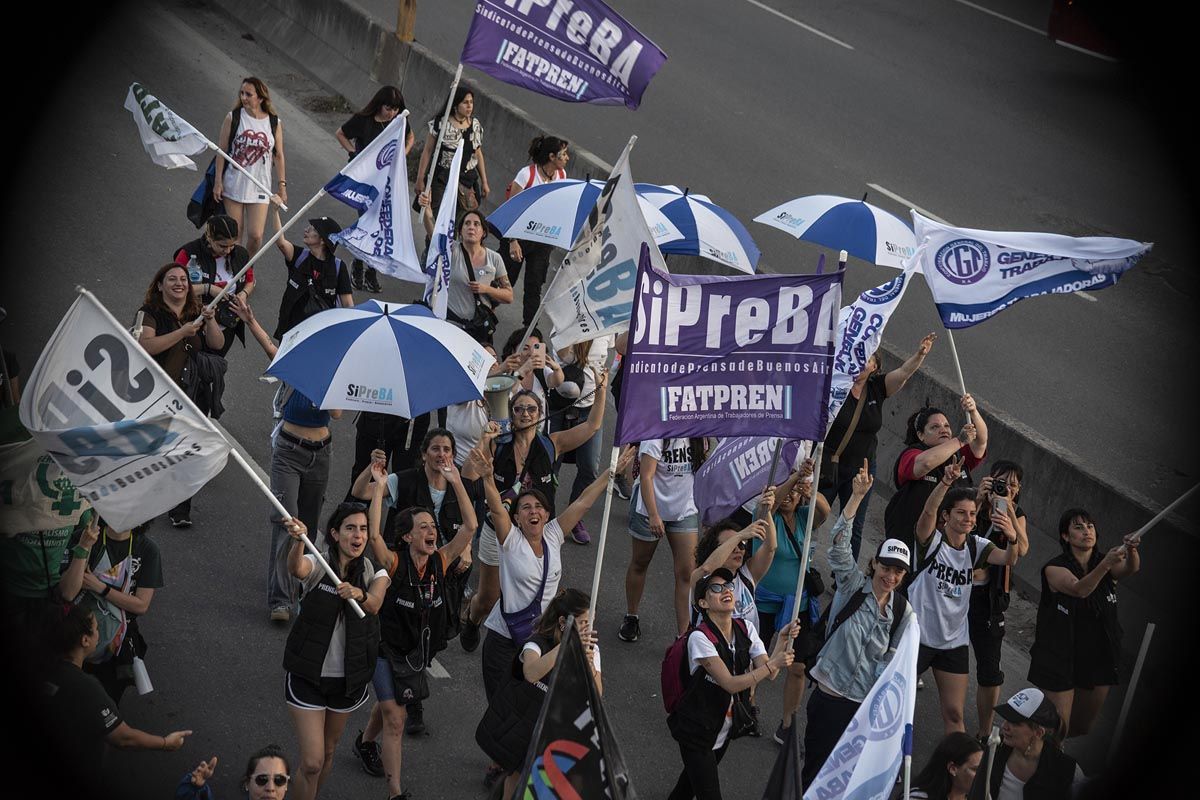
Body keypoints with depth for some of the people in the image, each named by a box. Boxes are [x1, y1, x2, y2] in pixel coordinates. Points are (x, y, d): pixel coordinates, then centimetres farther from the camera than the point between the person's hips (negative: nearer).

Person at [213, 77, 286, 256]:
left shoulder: (275, 123, 0)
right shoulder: (233, 118, -3)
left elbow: (279, 156, 8)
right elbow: (222, 151, 0)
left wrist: (282, 186, 7)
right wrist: (218, 181, -4)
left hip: (259, 188, 0)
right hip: (233, 185, 0)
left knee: (256, 236, -6)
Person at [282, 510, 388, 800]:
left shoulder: (373, 571, -5)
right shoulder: (318, 564, -12)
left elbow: (374, 605, -26)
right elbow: (296, 569, -37)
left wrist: (359, 594, -50)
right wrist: (298, 540, -60)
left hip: (348, 677, 3)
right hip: (308, 675, -3)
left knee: (328, 753, 20)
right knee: (312, 762, -8)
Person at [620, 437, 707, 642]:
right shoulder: (656, 435, -20)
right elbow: (647, 476, -23)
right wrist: (654, 515, -28)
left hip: (686, 510, 4)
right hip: (651, 510, -4)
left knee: (687, 573, -4)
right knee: (640, 563, 16)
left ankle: (684, 636, -4)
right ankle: (631, 618, 37)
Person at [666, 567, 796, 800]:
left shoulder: (746, 629, -4)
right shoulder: (700, 638, -25)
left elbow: (769, 674, -13)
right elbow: (730, 683, -28)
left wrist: (782, 641, -29)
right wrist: (772, 664, -34)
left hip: (726, 727, 7)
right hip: (697, 731, -7)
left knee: (693, 780, 27)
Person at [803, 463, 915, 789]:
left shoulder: (903, 613, 2)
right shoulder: (852, 587, -4)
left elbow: (892, 660, 5)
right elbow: (838, 544, -17)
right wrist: (857, 495, -27)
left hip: (866, 704, 2)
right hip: (828, 697, -2)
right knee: (815, 771, 2)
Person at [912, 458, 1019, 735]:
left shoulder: (976, 546, 1)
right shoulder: (932, 540, -12)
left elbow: (1008, 560, -15)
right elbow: (928, 510, -32)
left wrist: (1012, 538, -39)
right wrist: (946, 481, -51)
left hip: (954, 641, 4)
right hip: (918, 635, -4)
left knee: (954, 714, 6)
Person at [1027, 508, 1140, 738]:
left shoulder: (1105, 562, -1)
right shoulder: (1055, 568, -14)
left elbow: (1130, 569, -23)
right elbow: (1079, 590, -33)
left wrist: (1131, 551, -46)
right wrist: (1106, 564, -49)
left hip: (1098, 659, 5)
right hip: (1061, 658, -5)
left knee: (1082, 729, 17)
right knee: (1058, 730, -8)